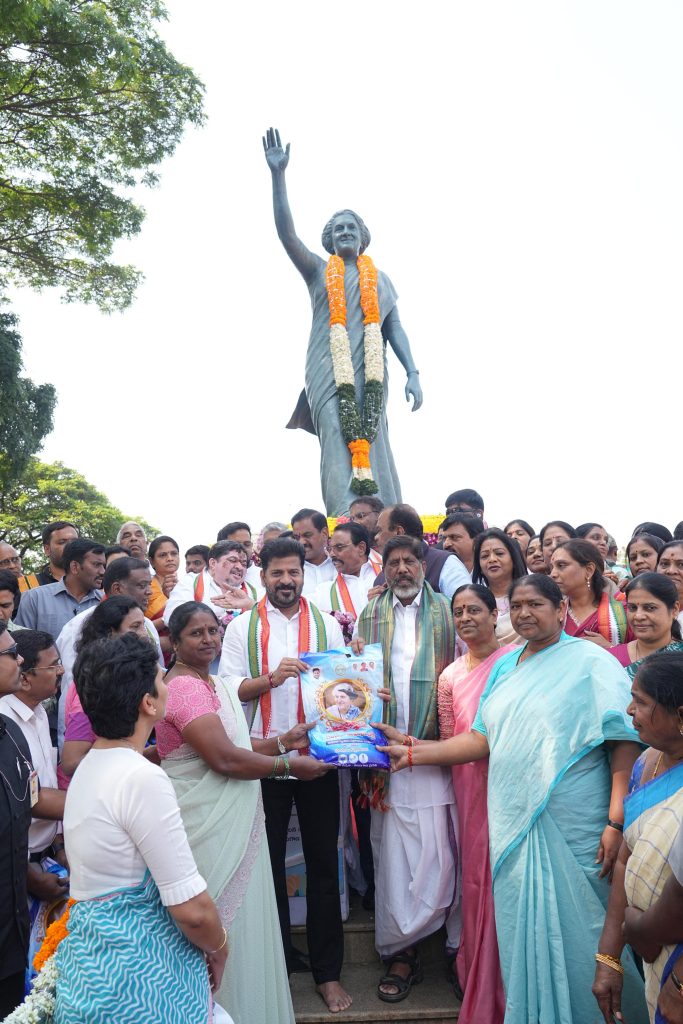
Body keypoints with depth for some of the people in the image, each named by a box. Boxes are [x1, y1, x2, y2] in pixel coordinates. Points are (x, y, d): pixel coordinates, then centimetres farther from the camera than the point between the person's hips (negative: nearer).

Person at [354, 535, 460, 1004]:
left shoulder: (447, 612, 7)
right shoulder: (370, 616, 12)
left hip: (439, 749, -1)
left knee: (443, 854, 2)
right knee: (394, 854, 5)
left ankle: (459, 946, 19)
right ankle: (400, 953, 20)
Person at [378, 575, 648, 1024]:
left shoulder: (592, 662, -6)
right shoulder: (506, 666, 12)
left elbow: (624, 742, -11)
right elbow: (482, 738, 13)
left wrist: (616, 821, -17)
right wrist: (412, 754, 10)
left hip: (572, 830, -5)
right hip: (513, 823, 5)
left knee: (573, 932, 4)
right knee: (521, 930, 13)